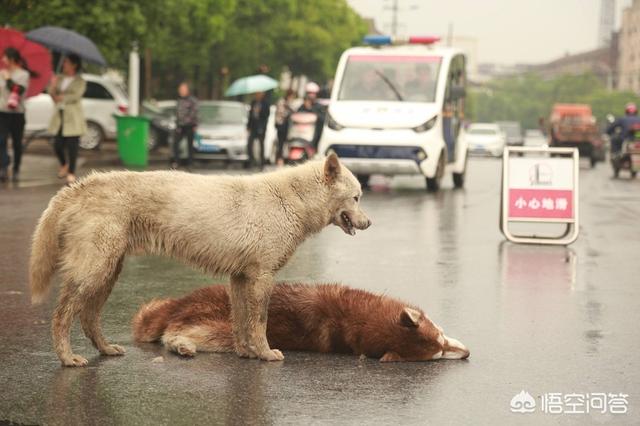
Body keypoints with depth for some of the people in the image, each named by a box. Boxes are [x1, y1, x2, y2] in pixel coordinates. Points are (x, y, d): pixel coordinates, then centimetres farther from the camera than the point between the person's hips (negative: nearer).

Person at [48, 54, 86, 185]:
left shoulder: (80, 81, 0)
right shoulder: (59, 78, 14)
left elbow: (76, 95, -14)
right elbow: (52, 92, 5)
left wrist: (61, 97, -13)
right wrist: (52, 87, -16)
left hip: (73, 117, -4)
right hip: (60, 115, 5)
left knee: (72, 145, -6)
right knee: (57, 145, 3)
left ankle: (71, 173, 2)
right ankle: (64, 165, 30)